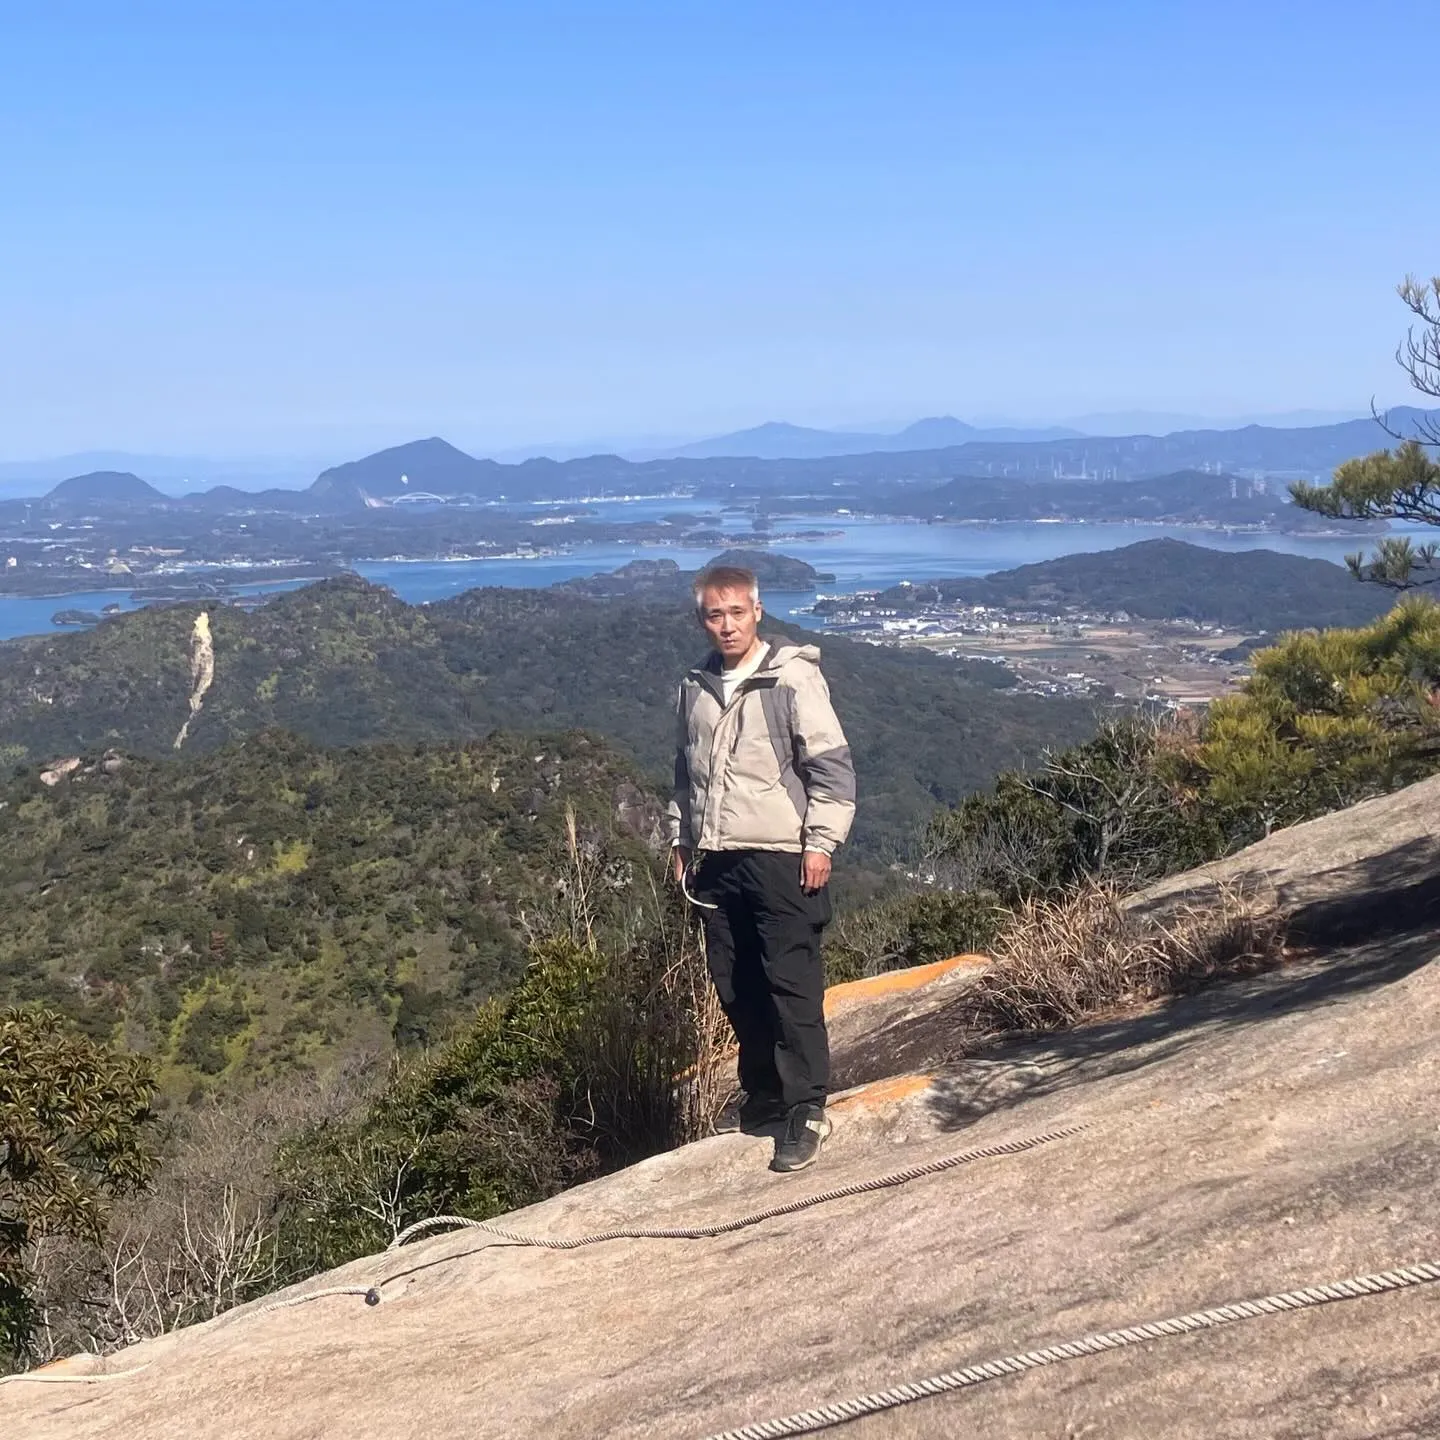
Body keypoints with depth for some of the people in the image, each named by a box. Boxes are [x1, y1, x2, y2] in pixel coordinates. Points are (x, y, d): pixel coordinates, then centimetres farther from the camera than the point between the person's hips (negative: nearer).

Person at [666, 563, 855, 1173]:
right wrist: (681, 839, 21)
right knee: (735, 987, 10)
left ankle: (806, 1110, 1)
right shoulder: (695, 688, 12)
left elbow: (832, 767, -7)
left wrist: (821, 843, -11)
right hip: (717, 863, 6)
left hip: (781, 857, -6)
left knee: (792, 983, -7)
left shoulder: (793, 677, -7)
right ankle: (763, 1094, 25)